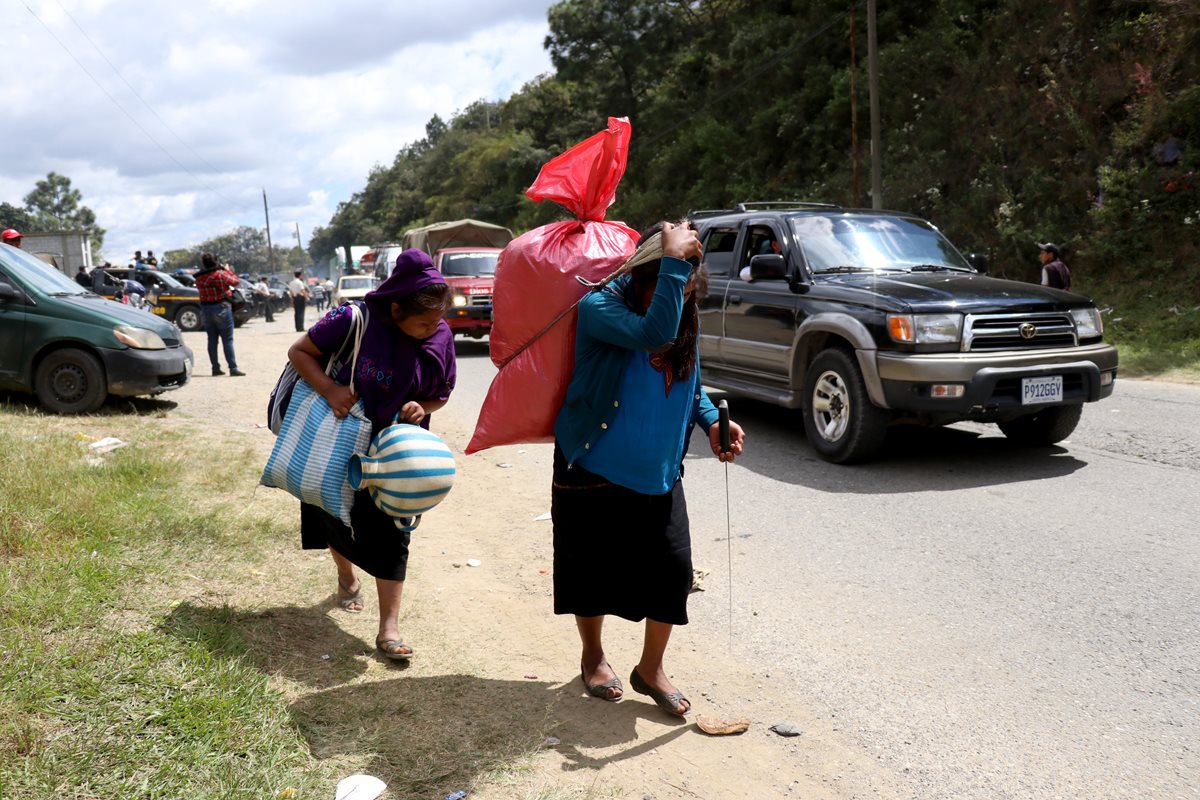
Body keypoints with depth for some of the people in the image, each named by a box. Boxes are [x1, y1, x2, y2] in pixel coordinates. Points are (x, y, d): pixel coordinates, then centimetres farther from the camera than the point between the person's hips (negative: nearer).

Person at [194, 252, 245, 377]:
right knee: (227, 340, -2)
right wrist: (226, 270, 11)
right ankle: (233, 368, -4)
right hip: (221, 308, -5)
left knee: (212, 340, 11)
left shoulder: (199, 278, 1)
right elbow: (235, 281, -5)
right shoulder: (219, 274, -15)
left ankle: (215, 368, 13)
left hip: (206, 309, 5)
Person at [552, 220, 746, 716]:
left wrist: (712, 421, -2)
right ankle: (593, 658, 36)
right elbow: (654, 332, -38)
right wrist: (674, 262, -36)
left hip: (658, 475, 5)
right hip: (592, 473, -4)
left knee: (672, 567, -2)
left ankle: (651, 670, 19)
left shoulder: (685, 320, 0)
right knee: (592, 569, 9)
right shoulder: (599, 308, -19)